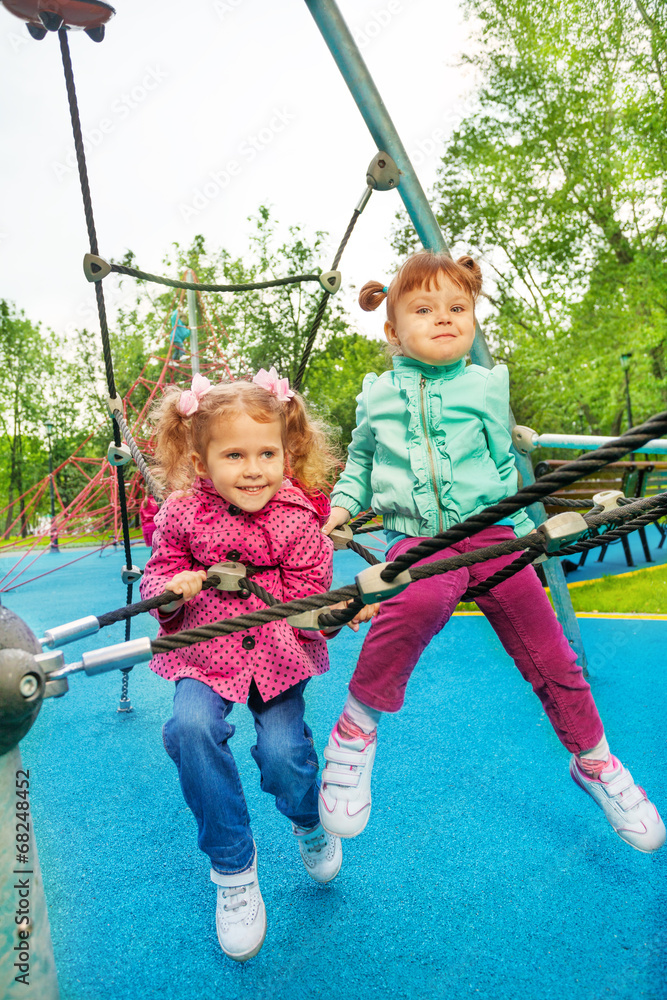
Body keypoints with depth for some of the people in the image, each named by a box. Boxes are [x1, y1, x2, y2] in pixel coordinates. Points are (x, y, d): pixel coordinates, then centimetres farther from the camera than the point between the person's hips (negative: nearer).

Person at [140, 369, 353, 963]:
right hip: (204, 654, 1)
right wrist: (171, 588, -22)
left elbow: (307, 596, -6)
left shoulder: (298, 519, -10)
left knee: (283, 751, -14)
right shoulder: (182, 514, -8)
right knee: (191, 728, -25)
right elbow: (157, 574, 2)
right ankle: (232, 866, 2)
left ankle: (310, 824, 28)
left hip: (278, 653, -1)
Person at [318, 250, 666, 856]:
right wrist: (345, 503, 8)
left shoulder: (486, 386, 6)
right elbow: (360, 460, 23)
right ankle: (356, 726, -18)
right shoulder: (378, 395, 7)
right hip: (417, 538, -1)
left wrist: (525, 534, 16)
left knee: (550, 656, 3)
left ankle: (595, 763, 30)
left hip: (489, 532, 2)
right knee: (417, 600, -38)